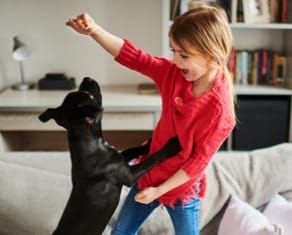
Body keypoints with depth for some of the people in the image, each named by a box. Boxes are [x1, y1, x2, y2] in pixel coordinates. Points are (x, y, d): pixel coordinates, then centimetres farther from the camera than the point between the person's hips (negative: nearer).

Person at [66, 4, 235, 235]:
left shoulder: (219, 107, -28)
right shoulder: (174, 74, -13)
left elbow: (199, 160, -22)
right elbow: (133, 56, -14)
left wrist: (159, 190, -17)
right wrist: (94, 30, -29)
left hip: (183, 187, -5)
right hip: (150, 171, 6)